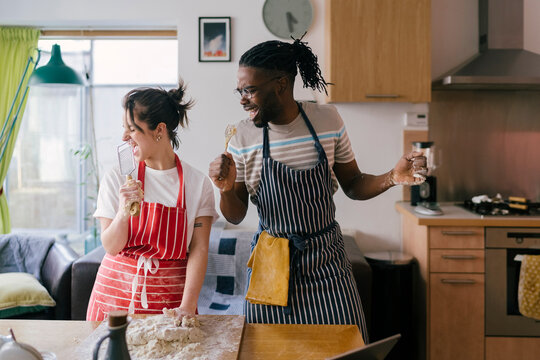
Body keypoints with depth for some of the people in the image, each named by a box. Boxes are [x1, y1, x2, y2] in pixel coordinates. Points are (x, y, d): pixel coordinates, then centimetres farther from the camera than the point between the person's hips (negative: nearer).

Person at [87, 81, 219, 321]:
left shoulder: (198, 184, -6)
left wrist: (187, 306, -15)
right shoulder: (116, 178, -2)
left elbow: (199, 250, -7)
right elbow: (111, 247, -3)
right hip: (117, 292, 1)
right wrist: (124, 212, -22)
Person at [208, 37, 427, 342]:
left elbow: (353, 186, 6)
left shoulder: (327, 120, -4)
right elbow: (236, 216, 1)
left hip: (326, 262, 1)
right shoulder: (243, 136, -6)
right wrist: (226, 190, -19)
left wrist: (392, 178, -12)